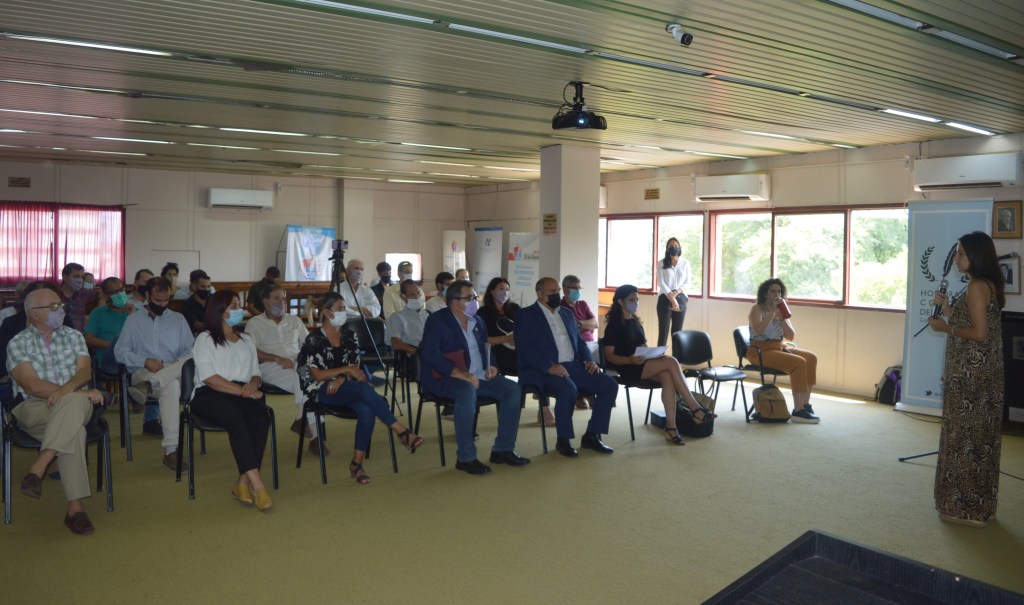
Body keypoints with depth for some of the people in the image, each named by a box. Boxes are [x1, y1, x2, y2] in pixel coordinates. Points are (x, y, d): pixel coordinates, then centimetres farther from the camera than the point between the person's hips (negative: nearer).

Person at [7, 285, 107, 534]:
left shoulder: (73, 336, 16)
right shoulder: (18, 344, 4)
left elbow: (85, 371, 1)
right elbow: (33, 386, -10)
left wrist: (66, 390, -22)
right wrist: (80, 392, -19)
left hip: (75, 403, 2)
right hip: (34, 409, -2)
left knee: (72, 403, -38)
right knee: (74, 428, -37)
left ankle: (38, 469, -37)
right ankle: (75, 507, -38)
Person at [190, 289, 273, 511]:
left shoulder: (246, 339, 27)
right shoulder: (205, 339, 9)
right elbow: (209, 378, -6)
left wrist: (253, 384, -5)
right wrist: (241, 390, -16)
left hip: (244, 392, 4)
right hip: (210, 394, -4)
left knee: (261, 417, -31)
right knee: (236, 419, -37)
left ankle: (244, 483, -30)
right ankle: (257, 484, -41)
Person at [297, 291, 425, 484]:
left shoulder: (349, 337, 13)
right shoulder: (314, 340, -1)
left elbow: (355, 369, 10)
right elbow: (317, 375, -7)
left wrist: (341, 378, -11)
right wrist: (346, 369, -15)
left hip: (347, 388, 5)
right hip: (322, 391, -5)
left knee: (366, 410, -31)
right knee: (364, 388, -34)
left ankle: (357, 463, -23)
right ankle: (401, 431, -33)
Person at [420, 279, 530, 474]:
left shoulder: (477, 321, 16)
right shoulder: (437, 320, -8)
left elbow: (485, 349, 26)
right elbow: (429, 354, -20)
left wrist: (491, 367, 2)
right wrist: (460, 374, -27)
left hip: (477, 377, 8)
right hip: (444, 378, -7)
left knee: (512, 389, -8)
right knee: (467, 391, -38)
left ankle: (503, 449, -1)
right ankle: (466, 458, -28)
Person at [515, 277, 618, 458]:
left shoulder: (567, 313, 21)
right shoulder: (525, 315, 0)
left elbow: (579, 341, 24)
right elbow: (524, 348, -11)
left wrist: (588, 359, 3)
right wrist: (549, 366, -24)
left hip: (574, 366, 7)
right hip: (543, 370, -7)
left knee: (610, 385, -10)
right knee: (569, 390, -36)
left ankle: (591, 436, 1)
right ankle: (563, 440, -14)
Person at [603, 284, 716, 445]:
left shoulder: (636, 321, 20)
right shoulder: (614, 324, -2)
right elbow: (609, 355, -8)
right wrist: (630, 360, -24)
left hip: (643, 365, 7)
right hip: (628, 368, -6)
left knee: (667, 376, -28)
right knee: (671, 362, -27)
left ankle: (670, 426, -31)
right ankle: (694, 408, -22)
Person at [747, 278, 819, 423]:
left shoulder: (782, 310, 13)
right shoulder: (757, 309, -6)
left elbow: (791, 336, 6)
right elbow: (758, 331, -25)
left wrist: (782, 318, -8)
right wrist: (772, 312, -23)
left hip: (780, 347, 7)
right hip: (761, 351, -7)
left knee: (811, 358, -13)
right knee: (798, 363, -26)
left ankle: (805, 404, -10)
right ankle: (798, 411, -23)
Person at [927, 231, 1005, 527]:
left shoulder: (976, 286, -17)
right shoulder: (988, 285, 13)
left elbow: (979, 333, -21)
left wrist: (945, 327, -9)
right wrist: (948, 308, 12)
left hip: (970, 372, -10)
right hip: (982, 371, 10)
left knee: (965, 435, -2)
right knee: (979, 435, 15)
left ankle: (966, 508, 7)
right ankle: (980, 505, 25)